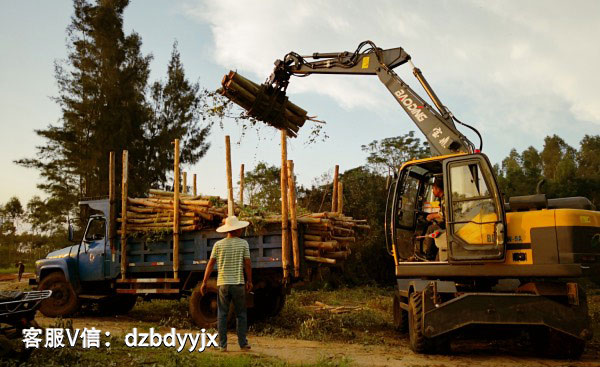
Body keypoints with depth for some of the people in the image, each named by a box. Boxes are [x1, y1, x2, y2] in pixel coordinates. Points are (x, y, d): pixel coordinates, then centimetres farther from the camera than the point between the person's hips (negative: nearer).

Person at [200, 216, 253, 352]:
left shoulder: (218, 245, 2)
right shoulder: (243, 243, -2)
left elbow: (210, 264, 0)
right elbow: (248, 264, -2)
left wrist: (204, 282, 6)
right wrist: (249, 281, 9)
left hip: (223, 283, 1)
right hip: (238, 283, -1)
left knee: (222, 315, 7)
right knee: (241, 314, 9)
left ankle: (223, 345, 7)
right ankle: (243, 343, 9)